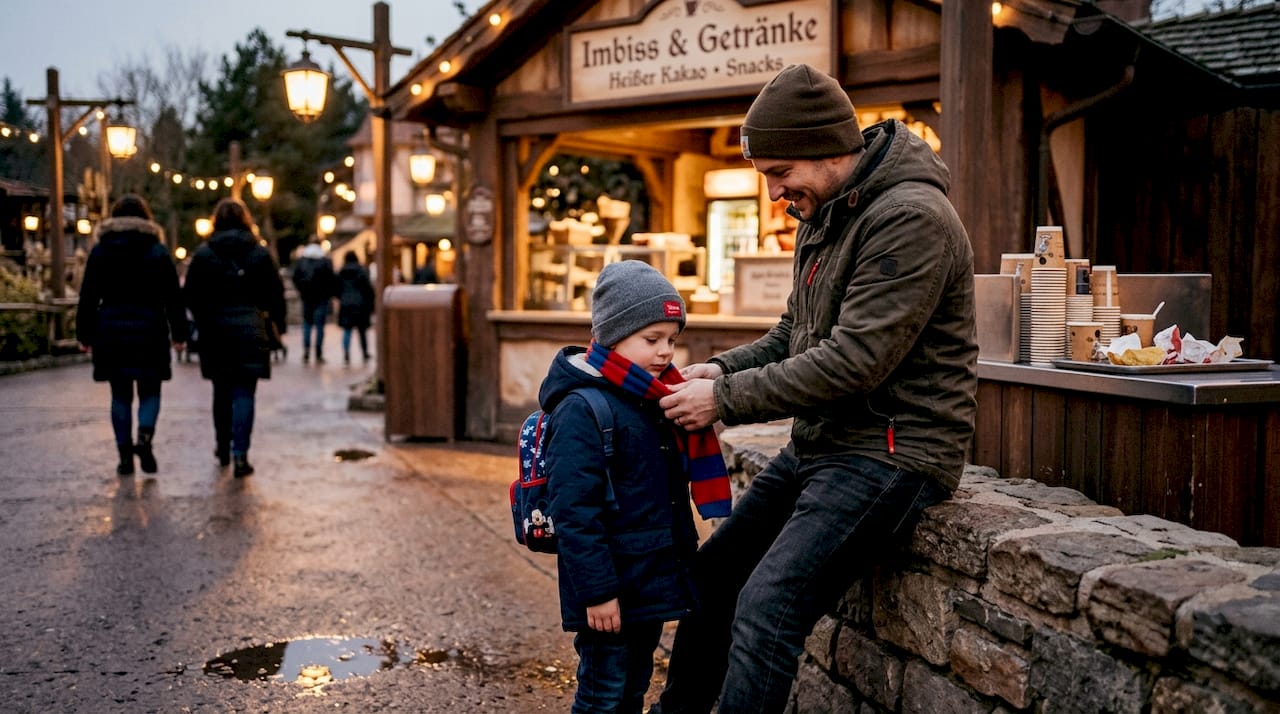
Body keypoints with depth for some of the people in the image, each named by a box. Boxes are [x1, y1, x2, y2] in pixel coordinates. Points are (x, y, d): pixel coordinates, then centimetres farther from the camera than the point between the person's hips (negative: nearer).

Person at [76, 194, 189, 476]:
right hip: (149, 331, -1)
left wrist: (85, 335, 9)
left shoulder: (100, 251, 4)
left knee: (120, 395, 8)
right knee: (150, 391, 8)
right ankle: (145, 435, -17)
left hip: (111, 332, 1)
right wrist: (179, 333, 5)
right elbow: (173, 297, 0)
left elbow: (88, 297, 4)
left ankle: (125, 455, 8)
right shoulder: (158, 251, 1)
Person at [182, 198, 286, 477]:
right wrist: (277, 325, 14)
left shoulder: (202, 254, -1)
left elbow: (190, 295, 0)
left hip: (214, 331, 1)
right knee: (244, 392, -2)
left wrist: (204, 320, 17)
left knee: (222, 391, 16)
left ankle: (223, 447, 28)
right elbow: (276, 294, 1)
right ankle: (240, 454, -11)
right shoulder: (261, 254, -1)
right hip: (250, 331, -1)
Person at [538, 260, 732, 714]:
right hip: (611, 592, -8)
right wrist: (596, 591, -22)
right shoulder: (582, 409, -19)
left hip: (653, 582, 9)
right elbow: (574, 512, -22)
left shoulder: (653, 400, 9)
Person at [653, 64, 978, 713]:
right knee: (713, 571, 15)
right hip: (819, 443, 10)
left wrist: (727, 400, -18)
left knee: (767, 606, -21)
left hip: (890, 452, -10)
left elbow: (854, 360, -25)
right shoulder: (825, 214, 11)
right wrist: (724, 368, -1)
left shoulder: (910, 219, -19)